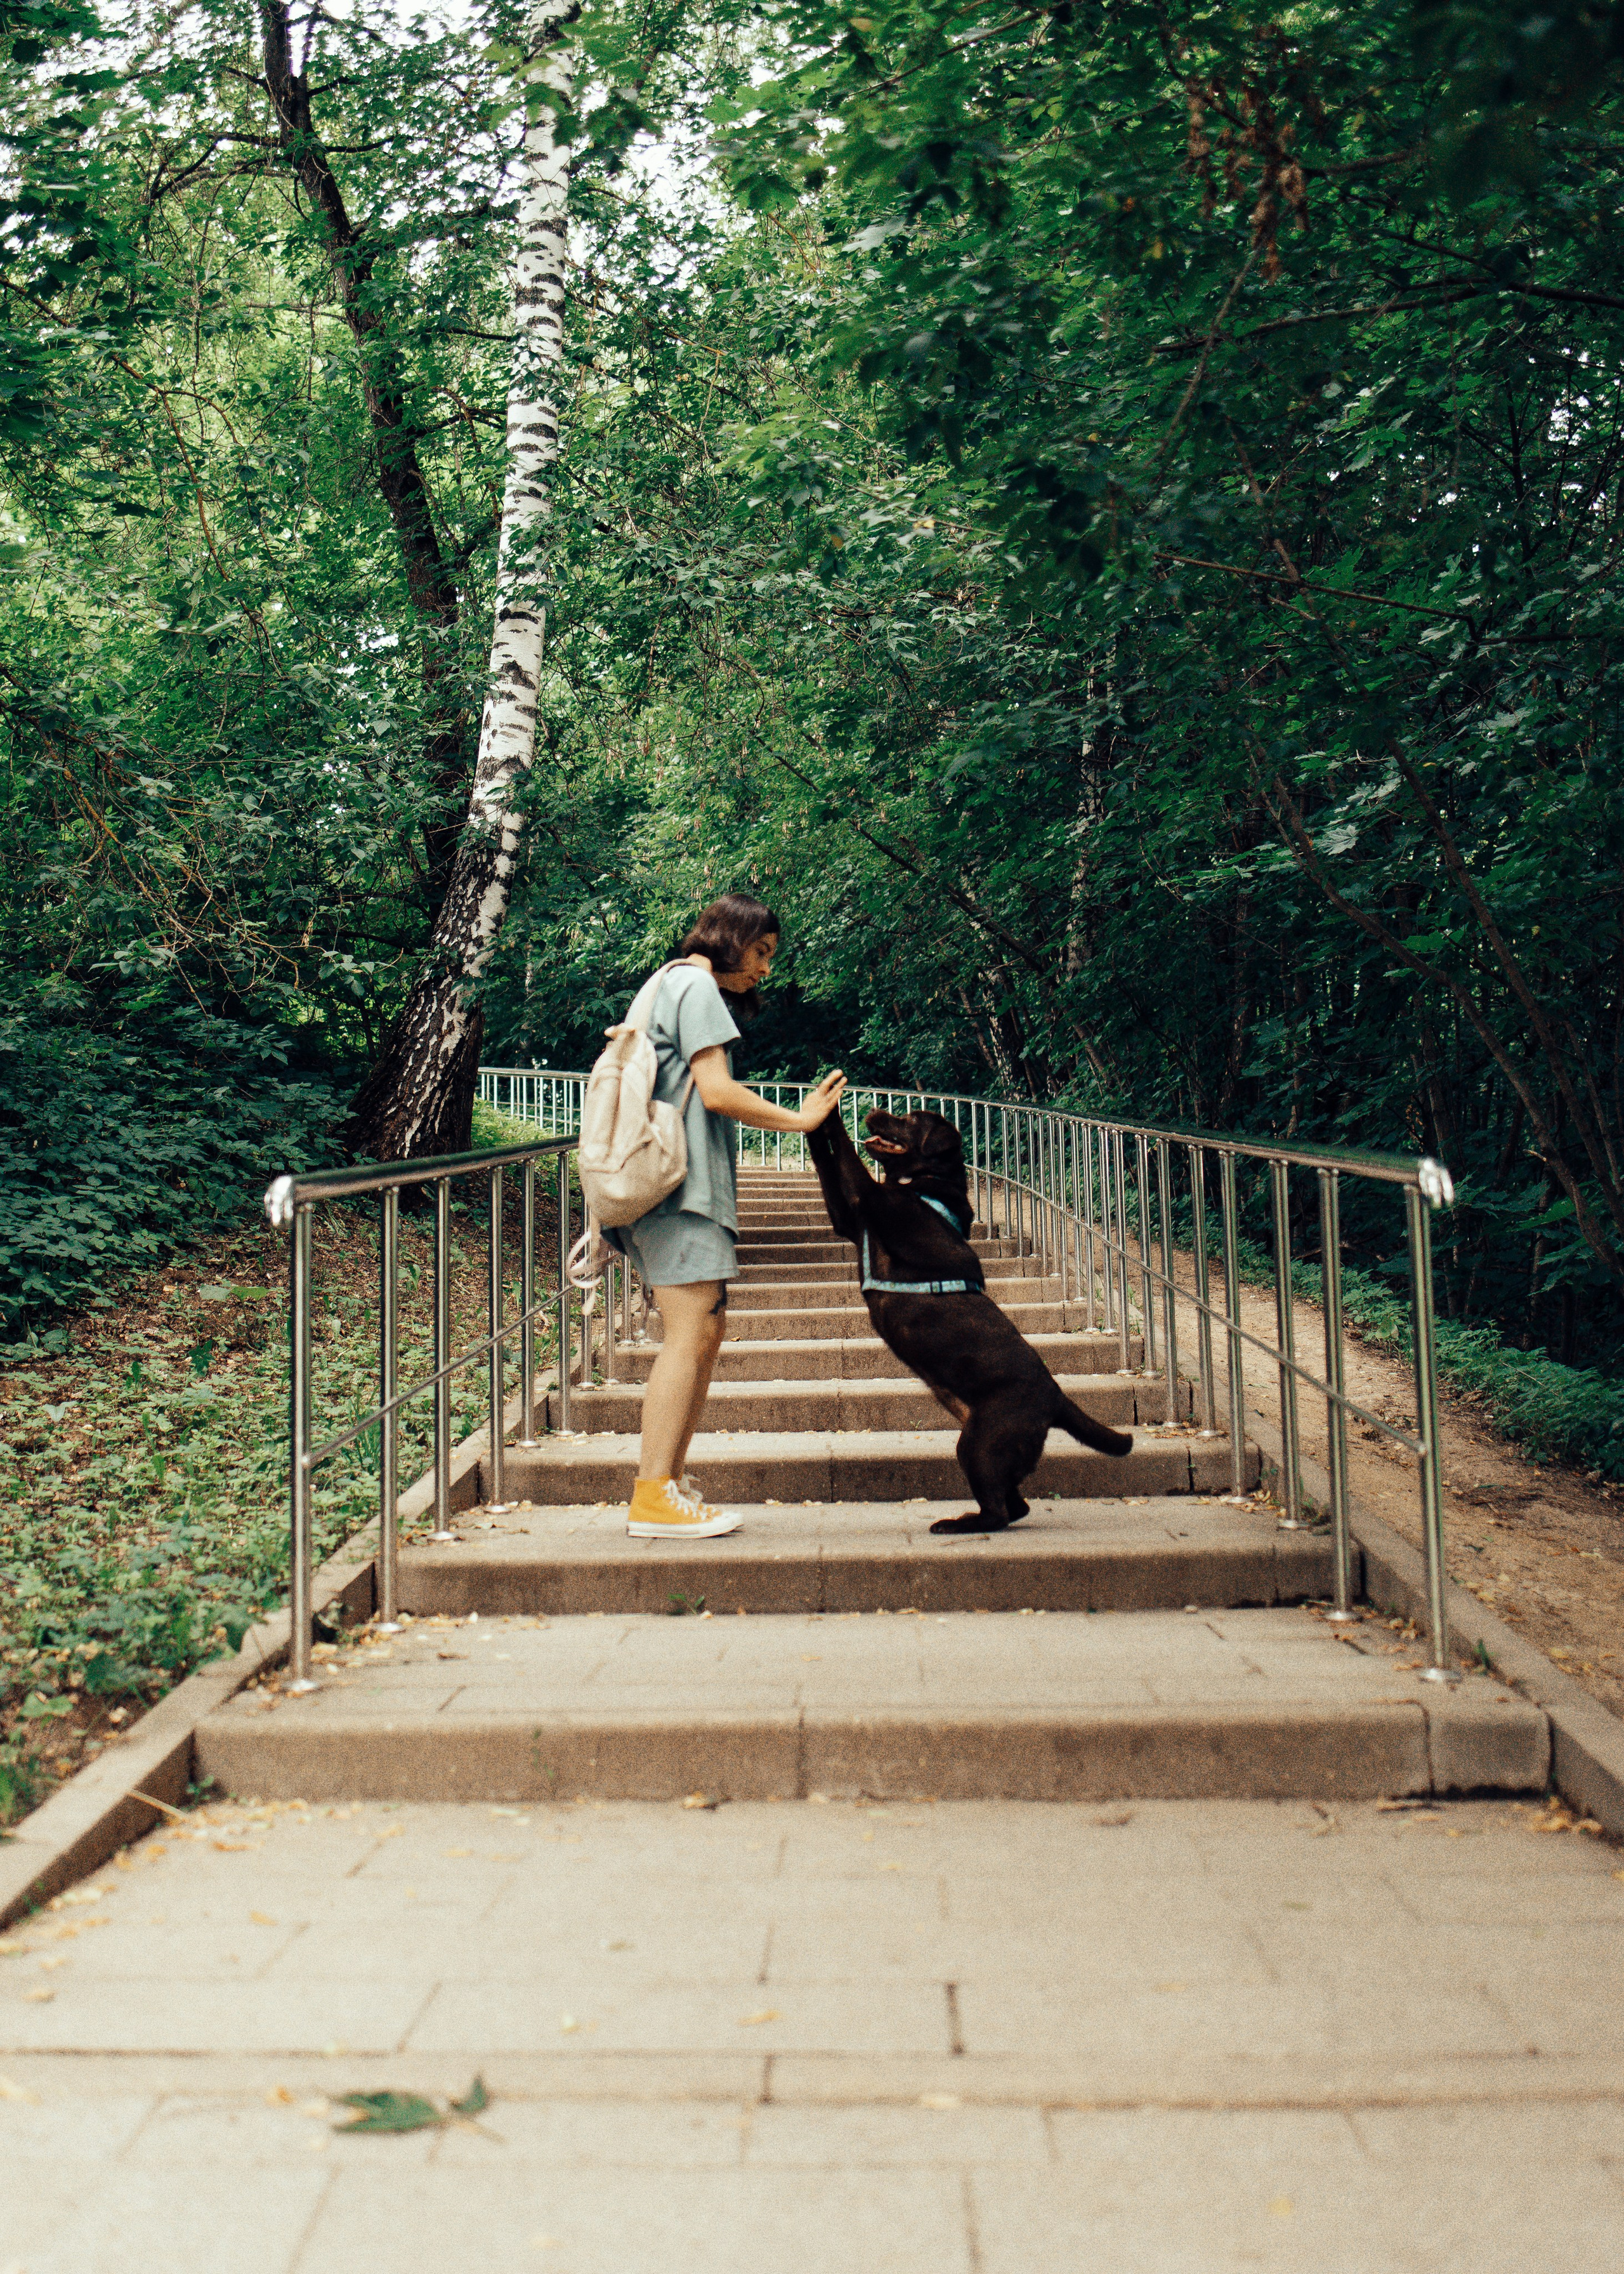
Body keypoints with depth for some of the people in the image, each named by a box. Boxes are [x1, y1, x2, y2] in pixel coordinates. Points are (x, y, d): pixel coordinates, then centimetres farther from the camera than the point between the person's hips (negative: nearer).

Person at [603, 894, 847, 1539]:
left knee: (705, 1331, 8)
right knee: (690, 1334, -13)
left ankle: (670, 1484, 9)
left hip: (671, 1184, 11)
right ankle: (653, 1498, -13)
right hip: (681, 1179, -11)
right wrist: (800, 1119, -8)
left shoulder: (674, 984, 26)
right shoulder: (698, 985, -6)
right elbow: (715, 1091, -15)